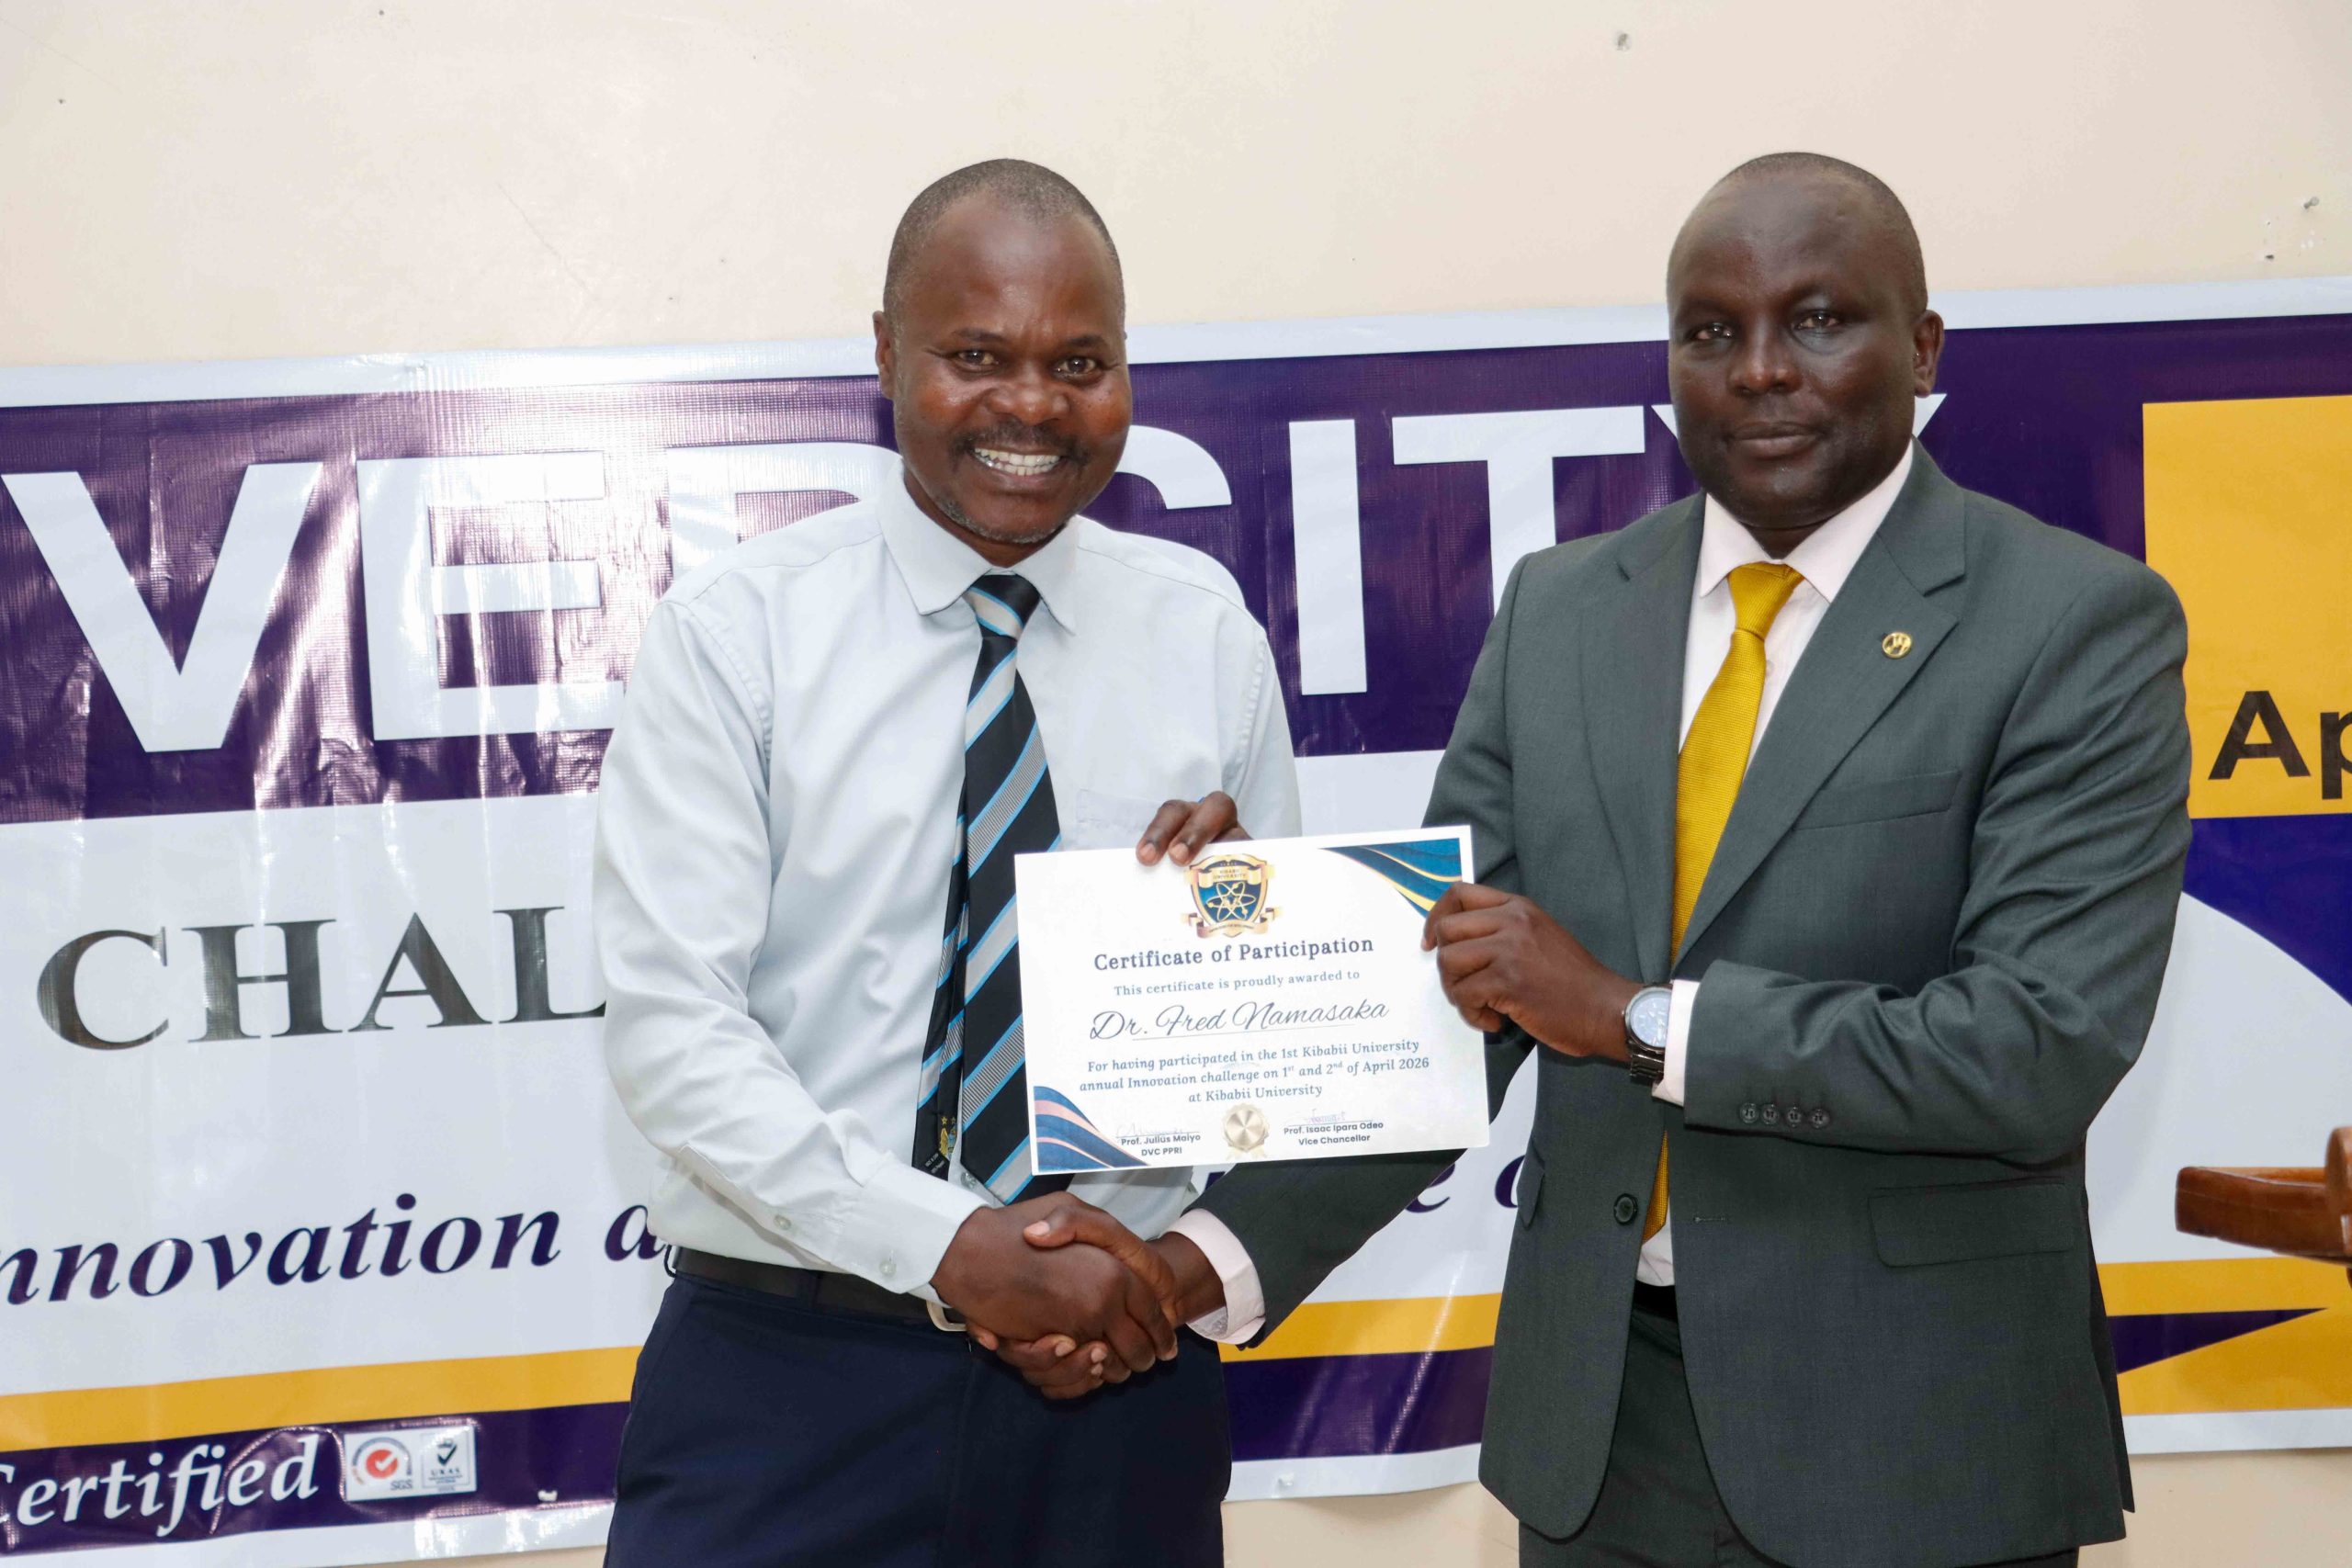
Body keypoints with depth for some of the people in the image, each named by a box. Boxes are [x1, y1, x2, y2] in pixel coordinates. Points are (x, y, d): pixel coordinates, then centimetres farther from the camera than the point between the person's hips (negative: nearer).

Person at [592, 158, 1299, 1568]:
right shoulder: (738, 631, -4)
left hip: (1118, 1380, 3)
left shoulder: (1205, 629, 5)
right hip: (789, 1379, -2)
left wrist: (1201, 1256, -11)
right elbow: (672, 1026, -10)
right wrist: (955, 1248, -18)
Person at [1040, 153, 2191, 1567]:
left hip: (1915, 1433, -3)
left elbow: (2045, 1047, -18)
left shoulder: (2080, 625, -9)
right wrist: (1218, 1260, -11)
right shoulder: (1559, 610, 4)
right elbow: (1451, 989, 1)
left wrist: (1633, 1014, -19)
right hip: (1598, 1409, 4)